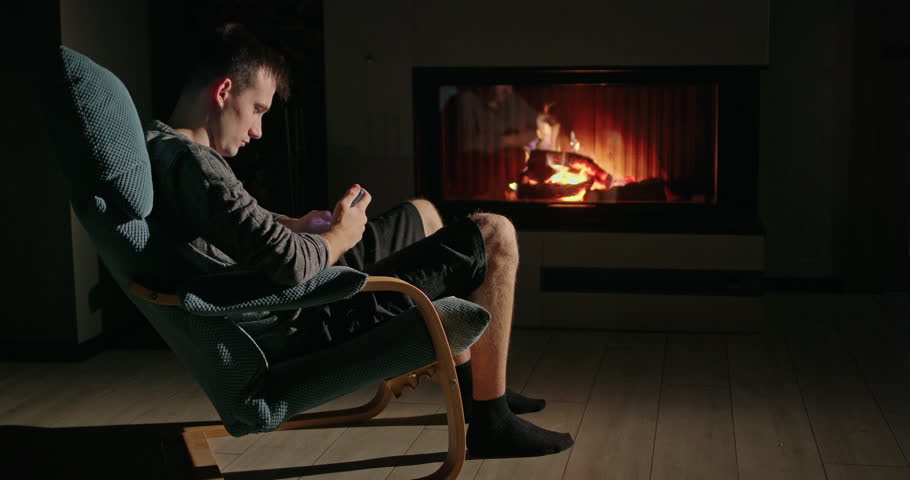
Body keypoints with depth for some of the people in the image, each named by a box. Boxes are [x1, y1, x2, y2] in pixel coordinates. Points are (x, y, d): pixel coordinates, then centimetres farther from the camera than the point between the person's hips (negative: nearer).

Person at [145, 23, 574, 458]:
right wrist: (340, 236, -11)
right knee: (496, 236, -4)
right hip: (316, 325, -10)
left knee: (424, 213, 29)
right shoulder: (190, 161, -26)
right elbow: (290, 263, -32)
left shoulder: (157, 145, 5)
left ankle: (470, 385, 33)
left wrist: (293, 226, 6)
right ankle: (492, 422, 4)